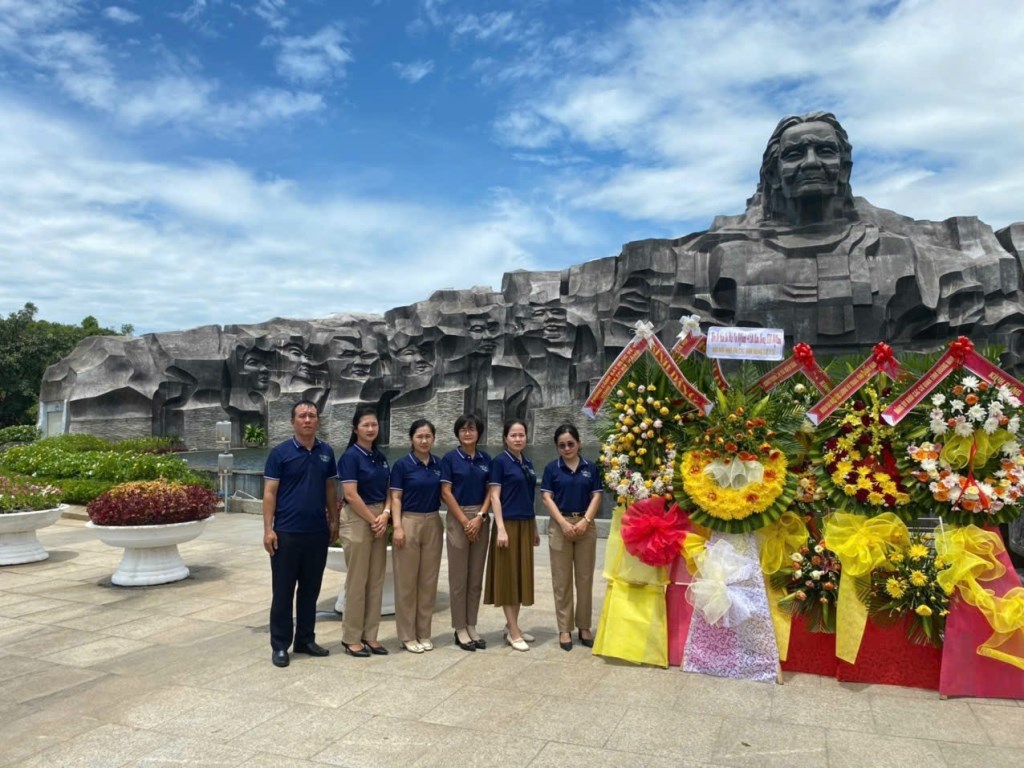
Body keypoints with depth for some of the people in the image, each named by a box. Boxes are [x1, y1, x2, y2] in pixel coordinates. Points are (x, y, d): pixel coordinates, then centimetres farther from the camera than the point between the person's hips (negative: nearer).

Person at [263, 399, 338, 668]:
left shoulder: (326, 452, 6)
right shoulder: (280, 452, -6)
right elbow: (269, 493, -7)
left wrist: (333, 520, 10)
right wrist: (268, 529, -12)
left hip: (318, 532, 4)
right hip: (287, 533, -4)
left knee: (310, 590, 12)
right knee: (283, 590, 4)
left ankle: (306, 640, 24)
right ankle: (280, 645, 15)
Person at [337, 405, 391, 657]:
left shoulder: (381, 457, 11)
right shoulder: (350, 456, -11)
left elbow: (387, 491, 12)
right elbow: (351, 495, -17)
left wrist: (385, 515, -5)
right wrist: (373, 519, -12)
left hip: (380, 520, 7)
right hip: (357, 520, -7)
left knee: (376, 581, 9)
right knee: (357, 580, -1)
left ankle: (370, 636, 18)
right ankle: (351, 638, 11)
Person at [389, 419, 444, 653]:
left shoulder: (439, 464, 7)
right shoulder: (402, 465, -5)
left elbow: (444, 493, 12)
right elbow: (396, 498, -7)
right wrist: (397, 527, -15)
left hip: (433, 524, 4)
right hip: (409, 523, -4)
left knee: (429, 580, 9)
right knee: (406, 581, 2)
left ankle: (424, 633, 19)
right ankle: (407, 635, 12)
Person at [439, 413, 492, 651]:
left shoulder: (486, 459, 8)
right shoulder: (450, 458, -4)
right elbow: (446, 493, -8)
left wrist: (480, 517, -9)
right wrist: (465, 520, -12)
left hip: (481, 519, 4)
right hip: (457, 519, -4)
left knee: (476, 577, 9)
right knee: (458, 577, 1)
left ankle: (472, 626, 18)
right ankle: (460, 629, 10)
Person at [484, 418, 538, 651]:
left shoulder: (528, 463, 12)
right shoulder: (499, 461, -8)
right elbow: (494, 497, -12)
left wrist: (535, 529, 16)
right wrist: (501, 529, -19)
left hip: (526, 525, 7)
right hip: (509, 525, -7)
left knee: (522, 575, 11)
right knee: (508, 576, -2)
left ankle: (512, 626, 21)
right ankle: (513, 632, 4)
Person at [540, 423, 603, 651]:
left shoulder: (590, 468, 6)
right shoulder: (552, 468, 2)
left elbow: (597, 496, 2)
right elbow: (547, 498, -3)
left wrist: (585, 521, -12)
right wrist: (564, 523, -13)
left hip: (586, 525, 1)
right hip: (560, 525, -1)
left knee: (585, 578, 6)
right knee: (562, 580, 3)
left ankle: (584, 627, 17)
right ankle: (564, 629, 11)